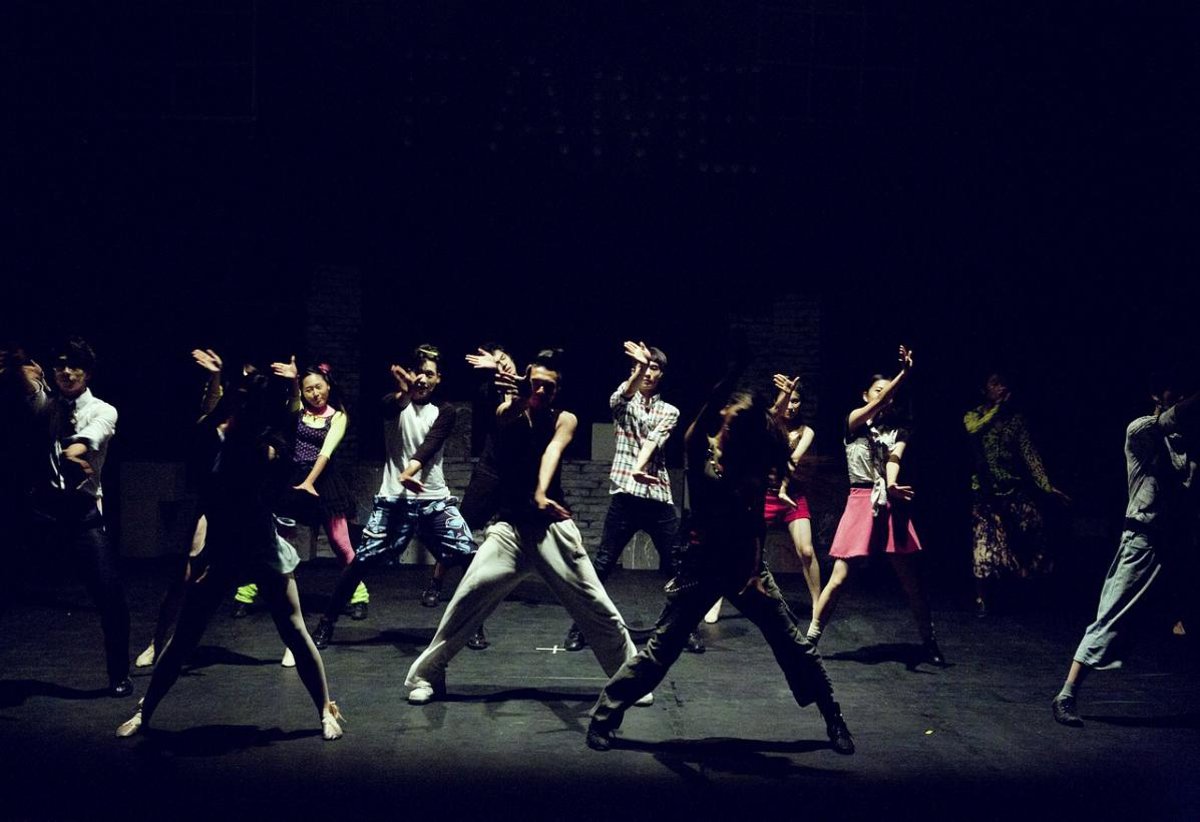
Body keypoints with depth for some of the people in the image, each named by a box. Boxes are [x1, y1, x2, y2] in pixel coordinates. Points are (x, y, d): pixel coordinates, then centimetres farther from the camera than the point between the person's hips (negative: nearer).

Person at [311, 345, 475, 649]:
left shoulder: (445, 412, 5)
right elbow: (392, 407, -25)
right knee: (362, 560, -9)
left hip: (435, 499, 2)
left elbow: (429, 446, -14)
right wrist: (405, 392, -50)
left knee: (470, 557, -10)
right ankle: (327, 621, 6)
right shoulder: (395, 403, 3)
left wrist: (410, 471, -34)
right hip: (394, 499, -1)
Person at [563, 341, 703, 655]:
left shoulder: (669, 411, 13)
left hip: (659, 497, 2)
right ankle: (580, 625, 8)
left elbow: (653, 440, -7)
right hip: (625, 495, -1)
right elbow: (624, 394, -15)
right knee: (603, 565, -2)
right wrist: (639, 368, -35)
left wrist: (639, 466, -27)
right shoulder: (622, 401, 11)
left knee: (676, 565, 2)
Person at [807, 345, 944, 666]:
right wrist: (904, 374, -26)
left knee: (911, 580, 5)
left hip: (890, 506, 3)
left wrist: (892, 486, -30)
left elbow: (894, 460, -8)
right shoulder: (853, 422, 4)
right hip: (861, 504, -3)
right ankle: (811, 638, 5)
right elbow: (877, 404, -15)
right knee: (839, 578, -5)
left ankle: (929, 642, 18)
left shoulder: (898, 433, 12)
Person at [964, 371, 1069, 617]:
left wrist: (1046, 486, -11)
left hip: (1016, 488, 1)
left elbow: (1029, 453, 0)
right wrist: (998, 406, -13)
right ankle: (983, 601, 6)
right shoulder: (973, 416, 5)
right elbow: (974, 429, -20)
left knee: (1033, 531, -10)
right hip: (986, 491, -1)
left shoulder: (1016, 418, 8)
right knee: (987, 544, -5)